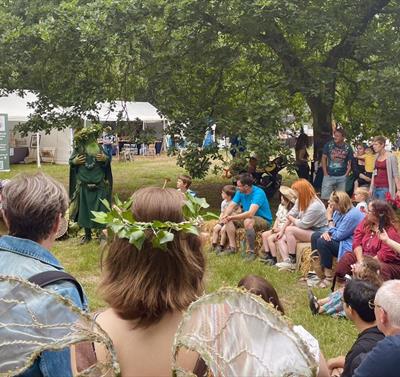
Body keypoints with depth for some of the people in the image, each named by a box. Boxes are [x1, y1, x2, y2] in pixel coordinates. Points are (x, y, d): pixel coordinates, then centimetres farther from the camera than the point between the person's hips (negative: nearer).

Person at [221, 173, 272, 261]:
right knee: (228, 219, -4)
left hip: (264, 220, -8)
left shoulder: (258, 193, -27)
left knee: (248, 221, -38)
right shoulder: (240, 192, -3)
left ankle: (251, 252, -27)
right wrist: (225, 215, -24)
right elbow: (231, 206, -1)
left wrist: (232, 217, -34)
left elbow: (250, 213, -37)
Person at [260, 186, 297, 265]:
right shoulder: (281, 206, 7)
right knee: (264, 234, 2)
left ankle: (274, 259, -13)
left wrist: (280, 229, -20)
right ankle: (268, 255, 5)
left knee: (270, 238, -21)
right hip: (278, 229, 10)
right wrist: (274, 227, -1)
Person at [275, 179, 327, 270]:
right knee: (281, 239, -1)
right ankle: (287, 261, -18)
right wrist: (281, 231, 2)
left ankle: (292, 260, -17)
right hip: (307, 230, 10)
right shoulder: (300, 201, 3)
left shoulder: (315, 206, -25)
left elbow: (302, 225, -22)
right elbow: (291, 215, 6)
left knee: (289, 230, -26)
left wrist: (291, 218, -4)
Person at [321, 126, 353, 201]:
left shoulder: (348, 147, 0)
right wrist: (325, 173, -3)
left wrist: (346, 174, -3)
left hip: (342, 177, 1)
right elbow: (324, 159, 3)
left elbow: (350, 162, 6)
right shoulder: (328, 145, -2)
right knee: (324, 197, -4)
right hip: (329, 176, -1)